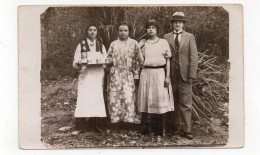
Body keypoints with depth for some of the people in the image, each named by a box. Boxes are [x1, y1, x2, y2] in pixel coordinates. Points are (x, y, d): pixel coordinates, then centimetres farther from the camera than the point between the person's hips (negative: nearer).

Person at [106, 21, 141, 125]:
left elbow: (137, 60, 3)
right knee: (114, 96, -3)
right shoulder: (113, 44, 13)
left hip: (129, 74, -2)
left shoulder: (134, 43, 7)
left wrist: (136, 75, -3)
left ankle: (128, 119, -3)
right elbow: (108, 58, 20)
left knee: (129, 96, -11)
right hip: (115, 74, 2)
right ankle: (115, 121, 3)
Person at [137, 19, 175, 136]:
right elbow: (141, 62, 4)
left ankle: (158, 130, 7)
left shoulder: (163, 42, 8)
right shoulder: (144, 44, 11)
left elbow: (167, 60, 5)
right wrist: (139, 48, -2)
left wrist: (167, 76, -3)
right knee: (147, 100, 1)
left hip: (160, 73, -1)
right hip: (146, 74, 1)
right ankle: (145, 129, 7)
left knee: (159, 100, -2)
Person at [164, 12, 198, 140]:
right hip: (172, 75, 1)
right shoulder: (166, 37, 7)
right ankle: (177, 126, 22)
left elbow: (194, 57, 1)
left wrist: (192, 75, -7)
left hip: (185, 76, -1)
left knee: (186, 104, -1)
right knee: (174, 103, 10)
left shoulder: (190, 37, 6)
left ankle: (187, 129, 5)